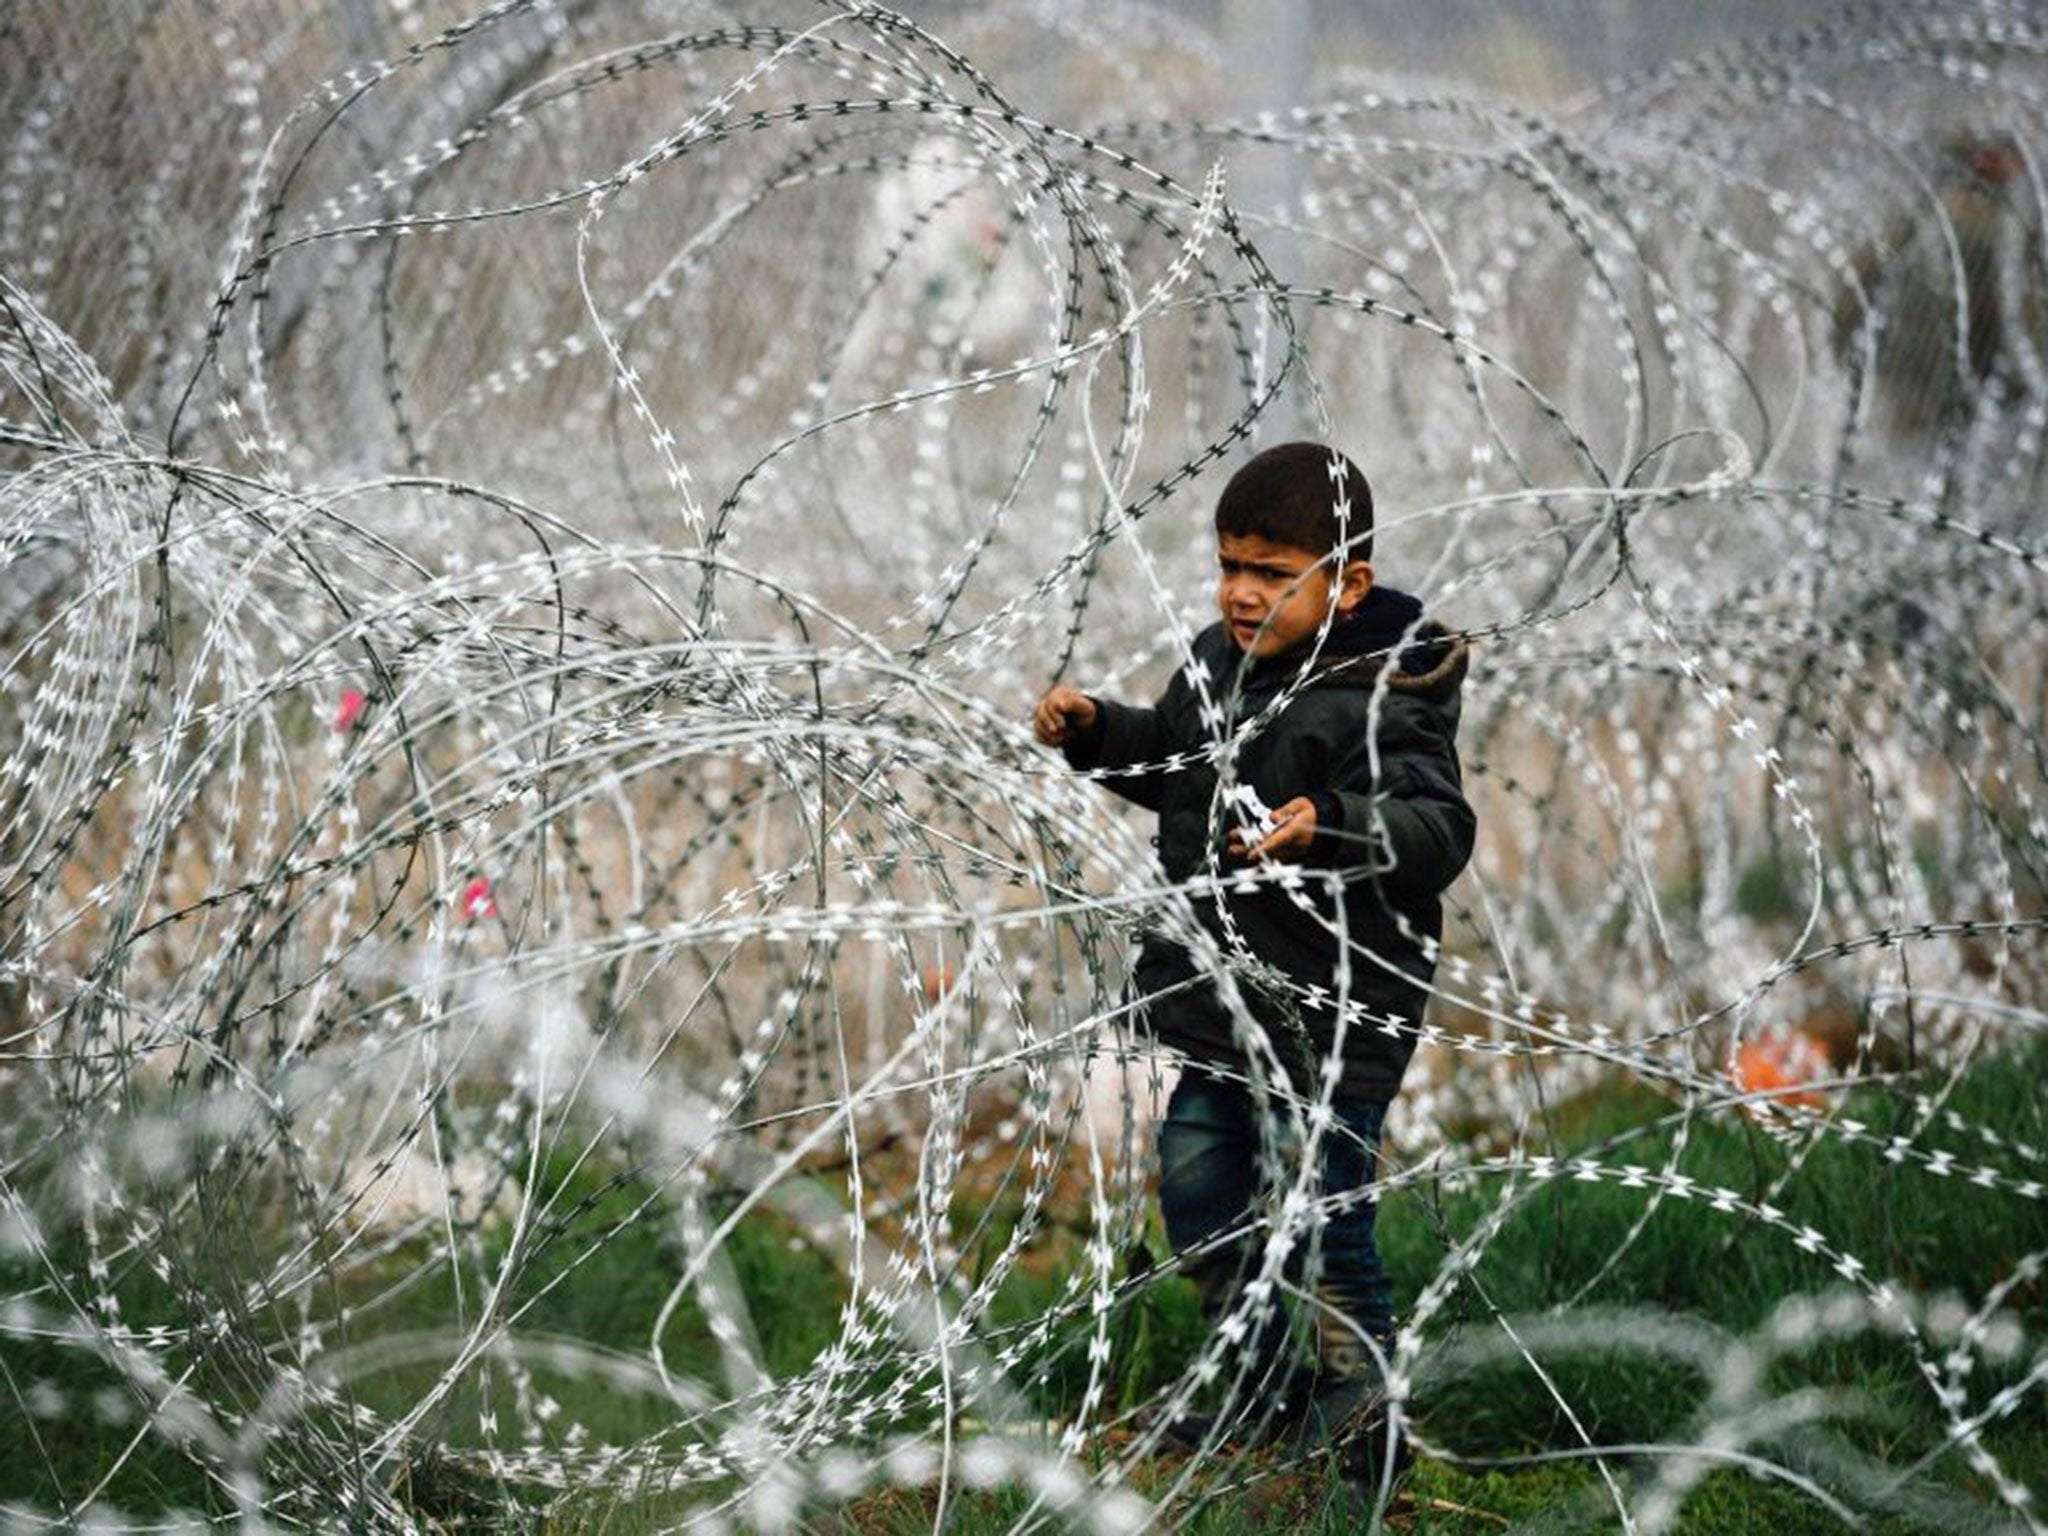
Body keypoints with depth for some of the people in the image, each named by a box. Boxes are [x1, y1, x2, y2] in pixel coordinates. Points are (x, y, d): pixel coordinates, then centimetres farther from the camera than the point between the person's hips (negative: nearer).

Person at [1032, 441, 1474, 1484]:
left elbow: (1436, 829, -33)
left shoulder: (1377, 701, -20)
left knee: (1321, 1221, -4)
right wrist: (1093, 730, 9)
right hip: (1219, 1008, 9)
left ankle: (1358, 1420, 13)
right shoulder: (1218, 663, 6)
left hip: (1329, 1025, -9)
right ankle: (1266, 1389, 36)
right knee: (1198, 1196, 19)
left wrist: (1330, 827, -49)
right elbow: (1171, 765, 26)